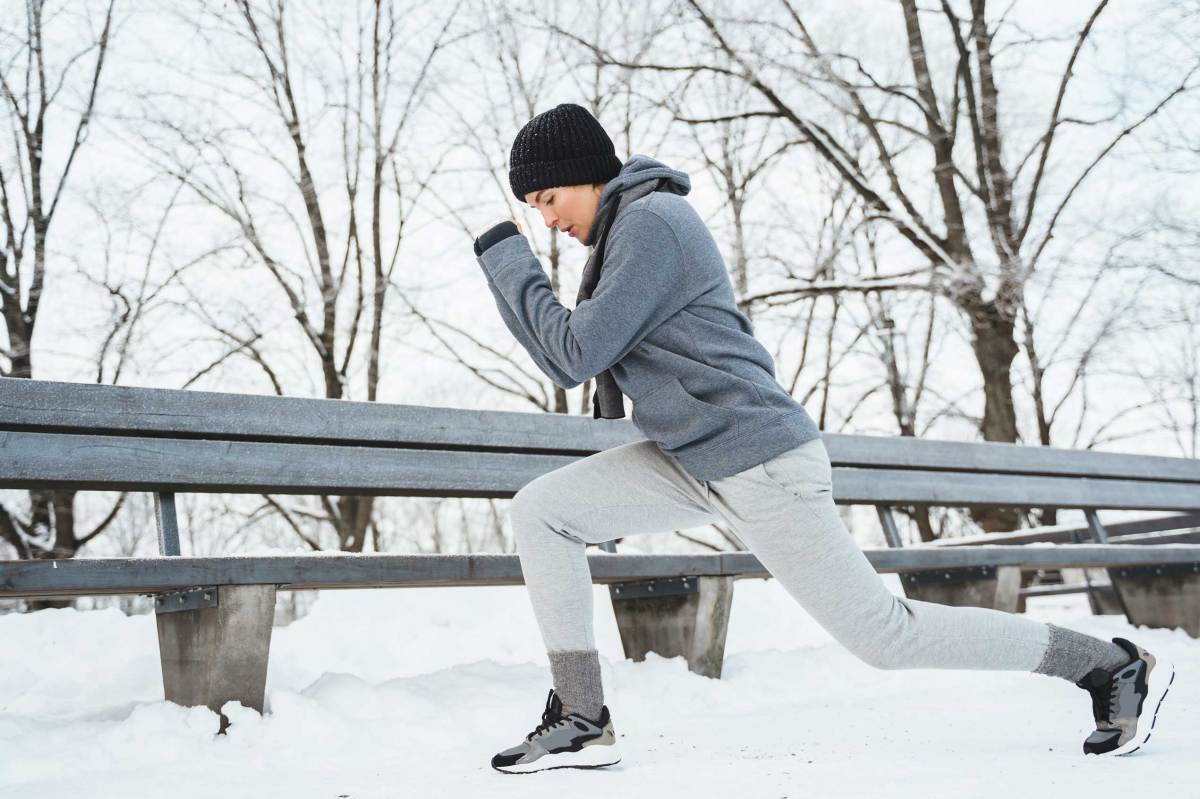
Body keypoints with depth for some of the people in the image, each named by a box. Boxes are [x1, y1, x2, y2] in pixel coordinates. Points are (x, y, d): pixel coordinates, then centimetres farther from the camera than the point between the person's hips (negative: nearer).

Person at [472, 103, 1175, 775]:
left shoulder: (652, 222, -15)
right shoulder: (625, 230, 16)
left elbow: (577, 354, -19)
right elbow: (569, 363, 15)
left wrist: (508, 259, -10)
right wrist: (507, 268, 7)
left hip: (761, 462, -10)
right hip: (695, 464, 10)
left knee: (883, 636, -3)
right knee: (539, 511, 0)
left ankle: (1115, 666, 10)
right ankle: (582, 721, 1)